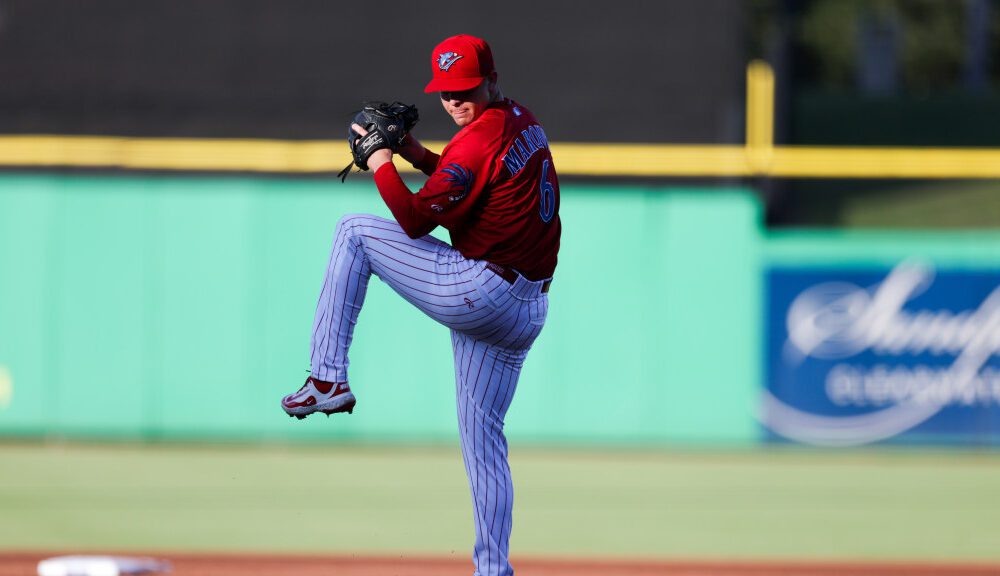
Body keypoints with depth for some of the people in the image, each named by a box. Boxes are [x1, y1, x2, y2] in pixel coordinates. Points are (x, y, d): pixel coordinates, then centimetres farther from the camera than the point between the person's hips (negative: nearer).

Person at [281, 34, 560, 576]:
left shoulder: (479, 140, -16)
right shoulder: (523, 120, 14)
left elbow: (417, 220, -17)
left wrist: (380, 162, -6)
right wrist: (419, 156, 15)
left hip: (477, 291, -9)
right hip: (528, 312, 9)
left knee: (354, 230, 5)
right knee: (482, 436, 15)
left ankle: (327, 379, 1)